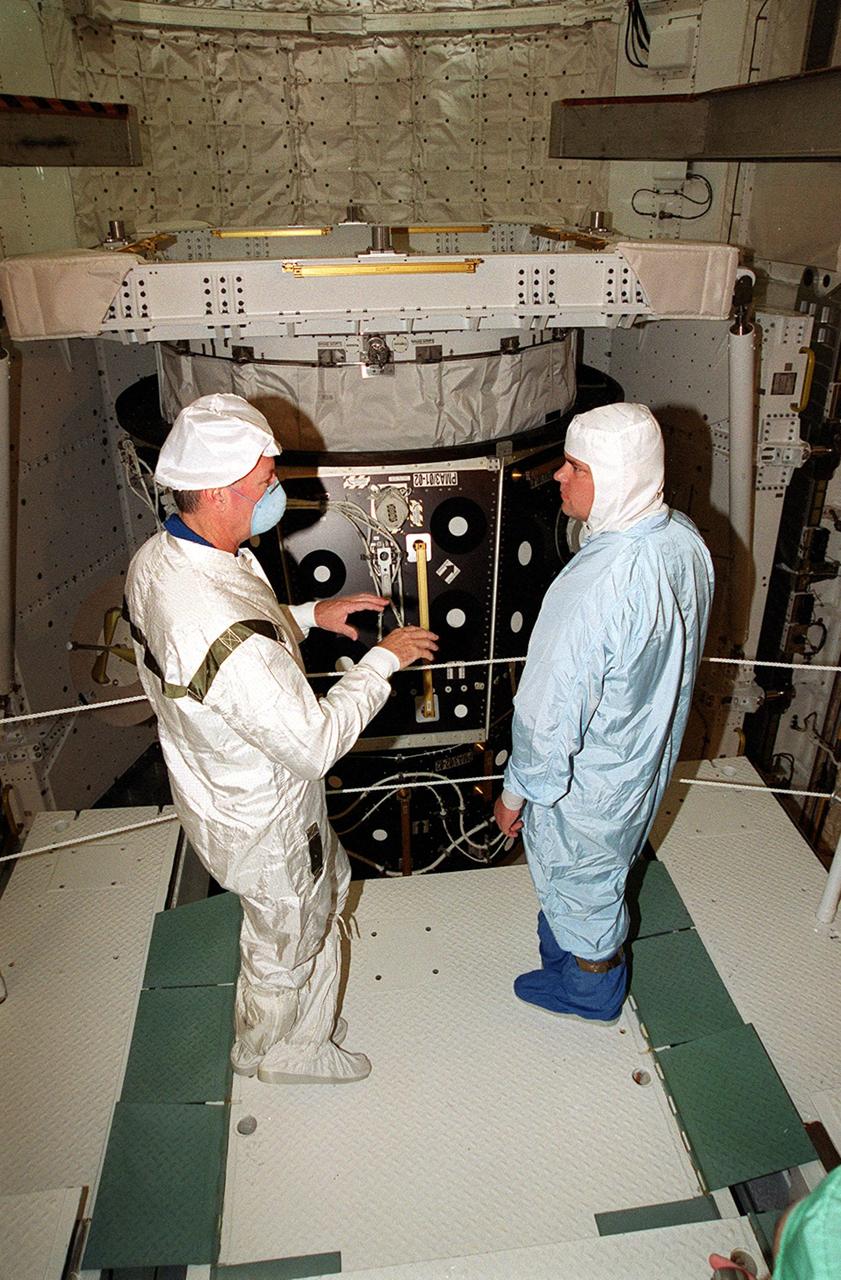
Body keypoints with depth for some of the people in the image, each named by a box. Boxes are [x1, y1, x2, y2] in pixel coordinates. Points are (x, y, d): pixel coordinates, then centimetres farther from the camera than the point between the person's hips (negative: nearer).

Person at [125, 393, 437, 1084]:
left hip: (214, 786, 9)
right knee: (288, 943, 21)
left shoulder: (156, 557, -10)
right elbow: (315, 744, -32)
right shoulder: (227, 635, -41)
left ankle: (306, 1023, 58)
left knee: (327, 888, 32)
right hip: (261, 821, -9)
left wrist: (308, 615, 1)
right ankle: (281, 1051, 53)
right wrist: (383, 659, -21)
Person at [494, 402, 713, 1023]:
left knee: (581, 881, 20)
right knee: (606, 867, 31)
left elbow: (551, 714, -29)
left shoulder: (593, 587, -39)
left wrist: (516, 793, -13)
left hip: (587, 782, -8)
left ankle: (591, 988, 47)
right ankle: (581, 942, 58)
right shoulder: (687, 539, -12)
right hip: (651, 755, 8)